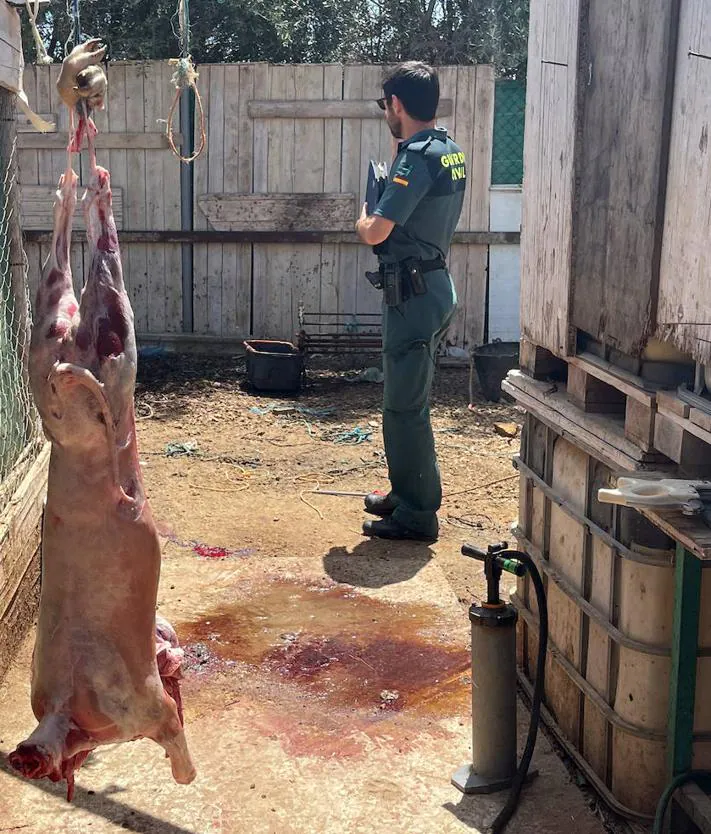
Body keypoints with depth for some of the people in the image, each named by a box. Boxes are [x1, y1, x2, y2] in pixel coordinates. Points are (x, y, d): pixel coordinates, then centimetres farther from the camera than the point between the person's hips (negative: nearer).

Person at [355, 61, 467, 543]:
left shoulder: (417, 157, -18)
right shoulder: (450, 151, 11)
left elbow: (376, 232, -21)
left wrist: (364, 218, -1)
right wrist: (381, 216, 13)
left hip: (414, 294, -10)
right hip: (435, 284, 10)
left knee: (406, 407, -3)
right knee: (406, 402, 19)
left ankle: (417, 514, 5)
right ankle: (406, 494, 31)